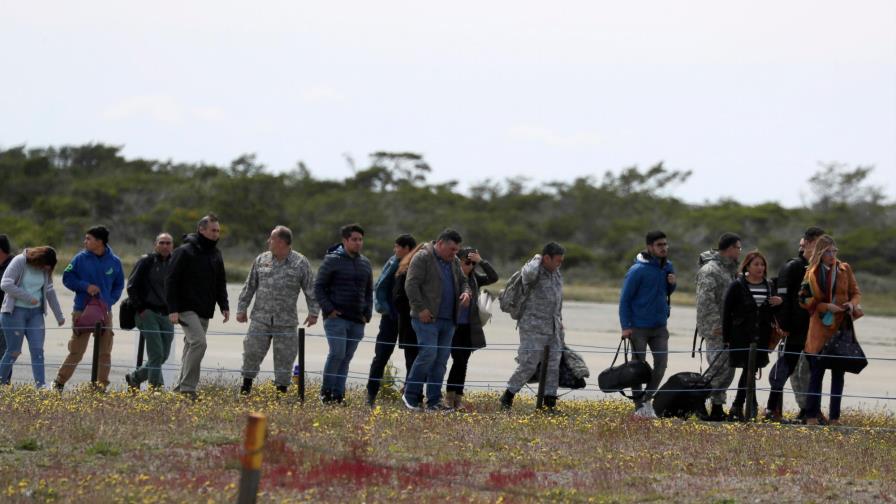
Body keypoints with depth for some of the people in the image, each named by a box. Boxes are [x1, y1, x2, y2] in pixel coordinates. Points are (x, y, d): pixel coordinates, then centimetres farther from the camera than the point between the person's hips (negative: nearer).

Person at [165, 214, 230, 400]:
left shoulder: (216, 254, 14)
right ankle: (187, 387, -17)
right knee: (198, 342, -20)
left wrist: (224, 306, 9)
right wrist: (173, 309, -17)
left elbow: (220, 283, 23)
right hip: (187, 309, -8)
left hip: (205, 311, 8)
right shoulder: (184, 252, -9)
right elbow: (171, 280, -11)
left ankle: (181, 387, 17)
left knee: (191, 347, 10)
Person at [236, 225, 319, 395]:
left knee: (284, 358, 3)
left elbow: (311, 289, 0)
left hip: (286, 322, -2)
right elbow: (249, 287, 12)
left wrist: (313, 312, -6)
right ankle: (246, 387, 12)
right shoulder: (262, 260, 8)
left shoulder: (301, 263, 0)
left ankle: (282, 389, 13)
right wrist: (242, 309, 9)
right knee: (252, 352, -1)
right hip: (260, 319, 2)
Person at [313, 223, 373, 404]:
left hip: (357, 321, 5)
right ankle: (326, 390, -2)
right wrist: (328, 309, -10)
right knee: (337, 353, -16)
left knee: (346, 358, 4)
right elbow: (318, 287, -2)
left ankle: (338, 395, 8)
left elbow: (369, 292, 24)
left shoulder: (365, 264, 15)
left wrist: (367, 313, 11)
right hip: (336, 318, -5)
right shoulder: (332, 260, -2)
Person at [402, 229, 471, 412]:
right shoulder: (422, 258, -6)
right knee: (428, 353, -15)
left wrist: (466, 292, 4)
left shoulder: (454, 262, 18)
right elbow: (411, 284, -12)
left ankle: (434, 400, 7)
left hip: (448, 320, 7)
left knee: (441, 359, 4)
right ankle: (410, 394, -2)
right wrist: (421, 308, -17)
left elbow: (462, 281, 28)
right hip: (427, 318, -7)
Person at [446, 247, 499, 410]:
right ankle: (449, 396, 1)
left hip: (469, 328, 5)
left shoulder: (473, 278, 8)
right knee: (458, 361, -10)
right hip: (453, 327, -5)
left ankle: (458, 398, 10)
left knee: (462, 363, 6)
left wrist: (481, 261, -9)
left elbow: (493, 277, -2)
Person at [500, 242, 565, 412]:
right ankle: (507, 397, 4)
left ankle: (550, 401, 10)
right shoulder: (534, 271, -13)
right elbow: (529, 274, -40)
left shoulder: (556, 273, 13)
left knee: (553, 365, 5)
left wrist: (560, 320, 25)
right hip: (533, 329, -8)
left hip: (553, 328, 8)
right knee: (528, 365, -9)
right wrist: (536, 259, -19)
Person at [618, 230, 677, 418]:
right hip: (639, 326, -5)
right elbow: (625, 298, -11)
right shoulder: (638, 270, -14)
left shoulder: (668, 267, 6)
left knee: (661, 363, -1)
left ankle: (648, 398, 14)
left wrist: (672, 283, -5)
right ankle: (639, 405, 10)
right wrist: (626, 326, -16)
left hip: (659, 325, 5)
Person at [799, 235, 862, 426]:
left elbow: (856, 292, 11)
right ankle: (812, 416, 2)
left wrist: (853, 303, -11)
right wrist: (826, 306, -12)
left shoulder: (844, 269, 6)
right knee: (817, 372, -2)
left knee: (838, 373, 4)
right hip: (819, 328, -2)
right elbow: (804, 299, 0)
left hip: (841, 327, 2)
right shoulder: (812, 273, 3)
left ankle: (834, 417, 9)